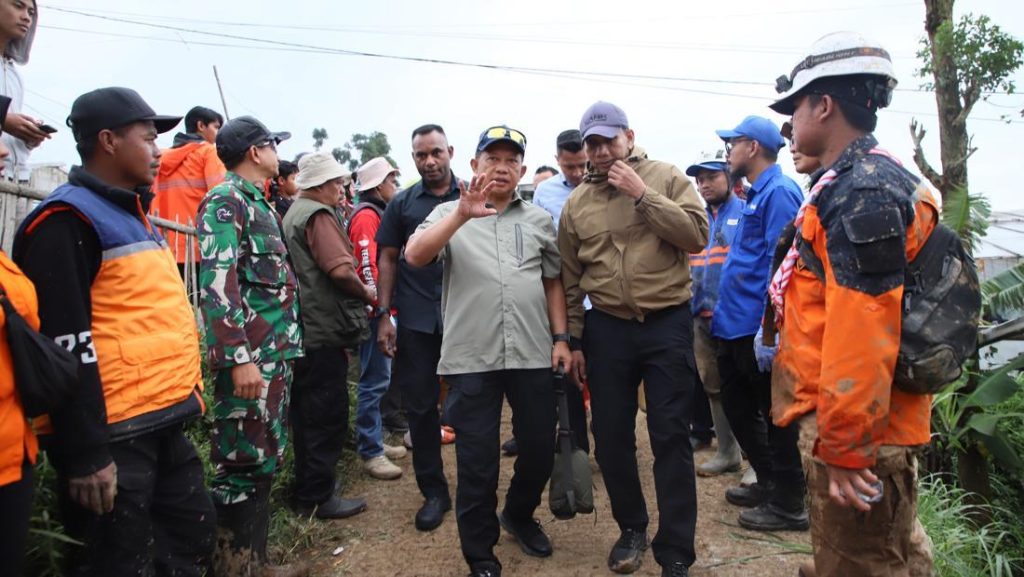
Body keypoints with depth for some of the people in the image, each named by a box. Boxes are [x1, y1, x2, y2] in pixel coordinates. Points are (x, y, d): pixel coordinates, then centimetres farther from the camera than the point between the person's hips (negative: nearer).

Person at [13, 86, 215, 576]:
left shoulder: (131, 213, 16)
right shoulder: (67, 221, -13)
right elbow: (65, 343, -19)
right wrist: (85, 453, -20)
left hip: (161, 422, 9)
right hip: (112, 435, -9)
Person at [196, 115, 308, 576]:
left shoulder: (258, 203, 20)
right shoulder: (226, 201, -9)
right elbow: (217, 285, -20)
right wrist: (240, 358, -25)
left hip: (275, 353, 10)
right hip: (250, 357, -10)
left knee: (265, 461, 15)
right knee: (244, 465, -3)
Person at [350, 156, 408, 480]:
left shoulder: (377, 214, 19)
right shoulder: (367, 216, -11)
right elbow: (368, 267, -20)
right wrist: (378, 306, -21)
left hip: (382, 309, 10)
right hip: (376, 310, -10)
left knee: (378, 378, 15)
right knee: (375, 380, -7)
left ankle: (374, 441, 24)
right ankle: (370, 452, -1)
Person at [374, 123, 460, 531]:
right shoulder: (402, 204, 7)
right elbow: (388, 258, 9)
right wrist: (384, 315, 2)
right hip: (416, 318, 2)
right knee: (420, 405, 7)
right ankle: (433, 491, 21)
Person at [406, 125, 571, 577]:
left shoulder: (539, 219, 12)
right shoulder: (449, 214, 4)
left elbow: (553, 283, 14)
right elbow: (414, 256, -14)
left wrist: (561, 338, 5)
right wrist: (463, 214, -26)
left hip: (533, 354, 3)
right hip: (472, 357, -2)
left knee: (540, 448, 13)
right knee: (477, 463, 6)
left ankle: (519, 515, 43)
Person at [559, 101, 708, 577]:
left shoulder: (666, 178, 1)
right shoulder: (575, 203, 7)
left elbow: (697, 235, -12)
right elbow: (570, 279, 10)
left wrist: (642, 194, -16)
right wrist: (574, 340, 9)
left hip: (667, 324, -3)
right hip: (607, 328, 3)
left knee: (670, 438, 0)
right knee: (611, 436, 9)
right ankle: (631, 528, 31)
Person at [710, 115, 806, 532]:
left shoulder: (778, 192, -14)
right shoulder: (755, 194, 17)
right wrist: (722, 308, 21)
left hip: (758, 327, -10)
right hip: (735, 325, 10)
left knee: (773, 415, 2)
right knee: (737, 405, 18)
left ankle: (788, 505, 16)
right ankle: (768, 483, 33)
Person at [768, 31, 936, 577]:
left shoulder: (861, 193, -20)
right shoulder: (853, 182, 13)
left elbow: (861, 333, -27)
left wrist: (843, 445, -22)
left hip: (855, 429, -10)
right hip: (875, 422, 10)